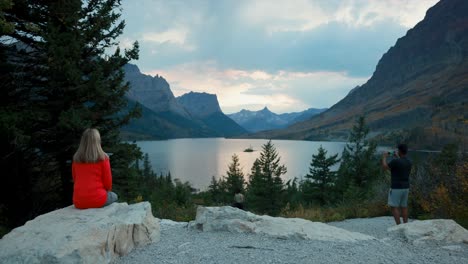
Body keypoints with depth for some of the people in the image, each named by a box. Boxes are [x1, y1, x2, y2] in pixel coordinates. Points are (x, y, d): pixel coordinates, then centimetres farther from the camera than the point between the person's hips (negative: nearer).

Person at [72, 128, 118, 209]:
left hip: (78, 202, 4)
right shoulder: (103, 158, -9)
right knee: (114, 196, 29)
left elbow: (75, 180, 13)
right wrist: (107, 190, 17)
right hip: (97, 200, -4)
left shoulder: (76, 158, 2)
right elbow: (108, 182, -4)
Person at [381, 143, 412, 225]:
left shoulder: (395, 161, -19)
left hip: (396, 188, -8)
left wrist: (384, 157, 1)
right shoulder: (409, 162, 6)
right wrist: (398, 157, 30)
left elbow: (385, 167, -11)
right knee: (404, 206, 13)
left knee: (394, 207, -1)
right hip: (406, 187, 8)